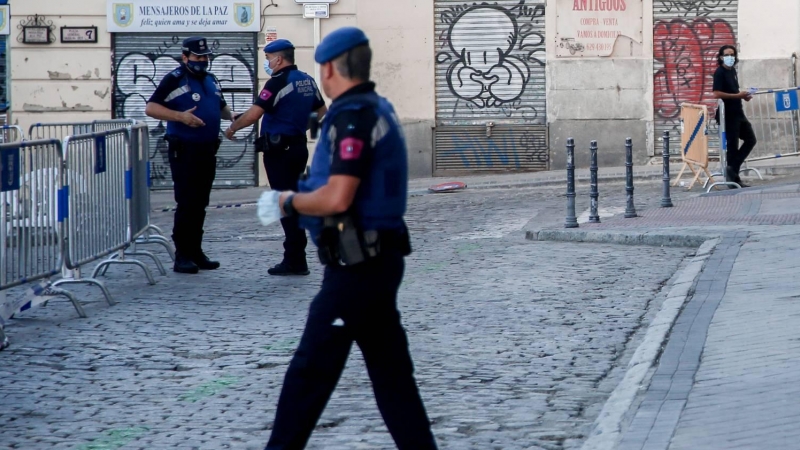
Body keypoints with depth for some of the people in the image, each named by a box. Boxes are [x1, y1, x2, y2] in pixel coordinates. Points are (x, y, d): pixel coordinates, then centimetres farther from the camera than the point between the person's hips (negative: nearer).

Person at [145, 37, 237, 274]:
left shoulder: (211, 80, 16)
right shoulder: (175, 80, -7)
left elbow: (221, 107, 30)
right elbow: (151, 108, -14)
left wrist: (231, 116, 7)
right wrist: (181, 116, -25)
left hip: (208, 150, 7)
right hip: (184, 150, -7)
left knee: (200, 204, 11)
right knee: (186, 203, -7)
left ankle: (196, 251, 18)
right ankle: (182, 256, -4)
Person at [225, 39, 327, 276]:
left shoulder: (278, 82, -15)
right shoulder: (307, 81, 9)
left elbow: (253, 114, -19)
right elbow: (322, 112, 19)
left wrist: (232, 128, -5)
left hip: (279, 150, -8)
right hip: (299, 147, 8)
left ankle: (295, 261, -3)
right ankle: (295, 257, 18)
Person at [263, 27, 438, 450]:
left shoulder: (353, 117, -16)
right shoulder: (378, 110, 15)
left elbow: (337, 198, -24)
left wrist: (290, 201, -7)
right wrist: (305, 195, 16)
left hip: (356, 264, -10)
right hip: (378, 256, 10)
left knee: (311, 370, -2)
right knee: (390, 369, 11)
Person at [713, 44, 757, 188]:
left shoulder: (733, 71, 14)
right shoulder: (720, 72, -12)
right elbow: (717, 94, -21)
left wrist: (743, 96, 6)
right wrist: (738, 95, -20)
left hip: (738, 112, 9)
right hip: (728, 114, -9)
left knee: (750, 139, 11)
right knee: (733, 144, -3)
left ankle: (733, 168, 12)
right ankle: (733, 177, 5)